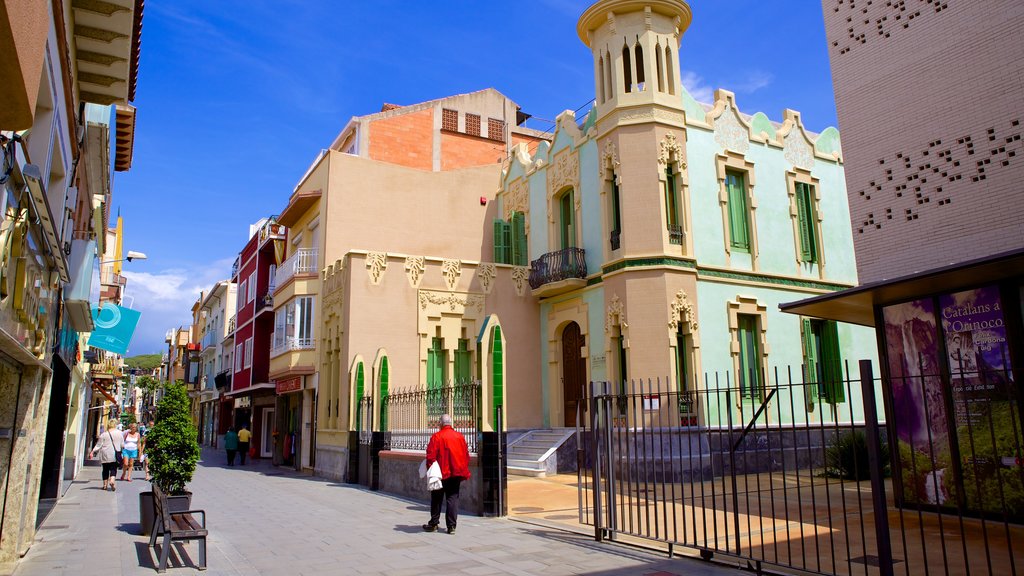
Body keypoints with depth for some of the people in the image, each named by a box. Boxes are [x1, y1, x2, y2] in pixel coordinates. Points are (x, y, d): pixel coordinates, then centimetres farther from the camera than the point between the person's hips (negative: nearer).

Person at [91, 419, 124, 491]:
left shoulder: (103, 435, -2)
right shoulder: (119, 434, 4)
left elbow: (98, 445, -3)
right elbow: (122, 445, 9)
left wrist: (93, 452, 4)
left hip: (105, 455, 0)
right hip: (115, 456, 0)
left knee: (105, 469, 10)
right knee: (113, 469, 2)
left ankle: (105, 484, 13)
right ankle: (112, 480, -21)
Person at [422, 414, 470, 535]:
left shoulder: (437, 436, -9)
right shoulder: (460, 436, 5)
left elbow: (431, 456, -12)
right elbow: (466, 455, 10)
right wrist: (463, 471, 17)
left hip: (441, 474, -3)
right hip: (456, 474, 3)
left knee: (436, 499, 11)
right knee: (453, 499, 6)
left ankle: (434, 524, 18)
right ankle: (451, 526, 3)